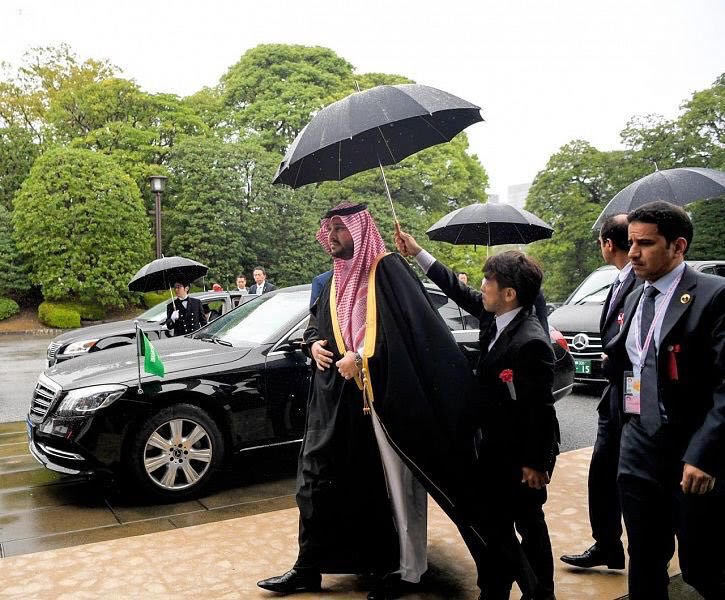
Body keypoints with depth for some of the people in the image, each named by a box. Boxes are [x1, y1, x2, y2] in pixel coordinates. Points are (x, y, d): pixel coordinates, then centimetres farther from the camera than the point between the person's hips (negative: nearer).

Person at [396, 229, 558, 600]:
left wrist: (535, 463, -15)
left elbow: (539, 408, -22)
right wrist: (417, 253, 14)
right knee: (493, 522, 17)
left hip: (523, 454, -8)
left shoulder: (531, 342, -27)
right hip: (497, 445, 8)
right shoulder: (494, 315, -2)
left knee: (529, 523, 11)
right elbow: (458, 290, 13)